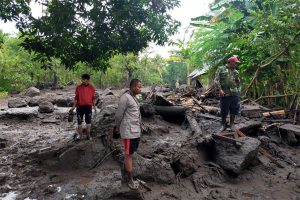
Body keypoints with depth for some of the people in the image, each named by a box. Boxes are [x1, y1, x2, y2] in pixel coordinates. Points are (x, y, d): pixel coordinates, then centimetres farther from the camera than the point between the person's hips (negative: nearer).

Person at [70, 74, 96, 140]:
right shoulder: (78, 87, -1)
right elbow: (76, 98, 5)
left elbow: (93, 98, 6)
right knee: (79, 121, 4)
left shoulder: (91, 87, 0)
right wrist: (74, 106, 0)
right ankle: (80, 135, 15)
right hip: (80, 106, 0)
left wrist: (94, 106, 1)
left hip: (88, 106, 0)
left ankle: (88, 135, 11)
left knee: (88, 121, 2)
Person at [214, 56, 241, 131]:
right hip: (225, 94, -4)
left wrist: (238, 91, 15)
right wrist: (220, 89, -16)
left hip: (234, 94, 4)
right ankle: (223, 125, 21)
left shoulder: (236, 72, 16)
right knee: (224, 111, 5)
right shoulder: (221, 69, 2)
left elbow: (238, 83, 23)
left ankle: (232, 124, 21)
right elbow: (216, 80, -6)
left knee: (234, 110, 7)